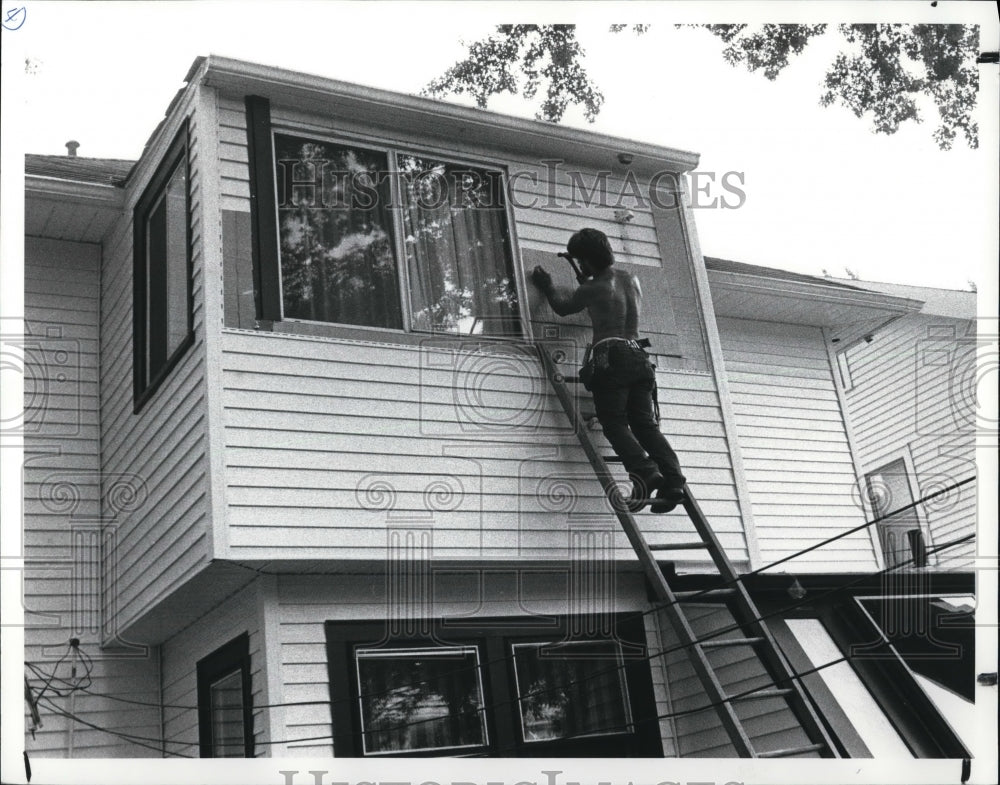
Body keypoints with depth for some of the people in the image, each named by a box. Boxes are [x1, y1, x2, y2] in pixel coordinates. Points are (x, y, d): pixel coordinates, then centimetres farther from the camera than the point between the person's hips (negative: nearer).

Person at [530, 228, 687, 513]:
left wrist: (547, 286, 38)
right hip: (638, 357, 6)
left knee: (615, 424, -10)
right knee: (646, 425, 0)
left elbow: (563, 306, 20)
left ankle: (646, 472, -31)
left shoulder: (594, 289, 0)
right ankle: (673, 480, -18)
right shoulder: (631, 279, 19)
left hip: (609, 358, -6)